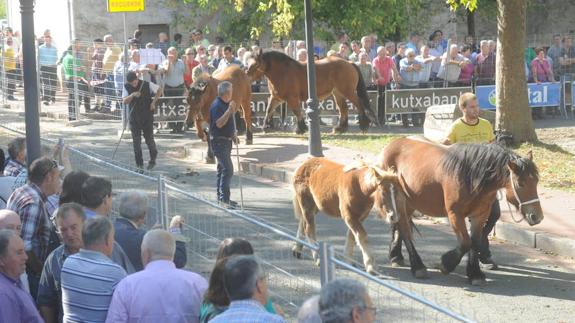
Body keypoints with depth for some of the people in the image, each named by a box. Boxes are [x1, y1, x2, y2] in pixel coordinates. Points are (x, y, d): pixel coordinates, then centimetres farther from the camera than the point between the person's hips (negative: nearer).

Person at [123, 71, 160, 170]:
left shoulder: (147, 85, -9)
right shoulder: (126, 87, -4)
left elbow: (158, 90, 4)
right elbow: (125, 101, -13)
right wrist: (132, 95, -32)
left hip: (147, 117, -2)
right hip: (134, 118, 2)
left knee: (149, 139, 2)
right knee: (136, 141, 1)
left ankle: (153, 159, 25)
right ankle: (139, 163, 9)